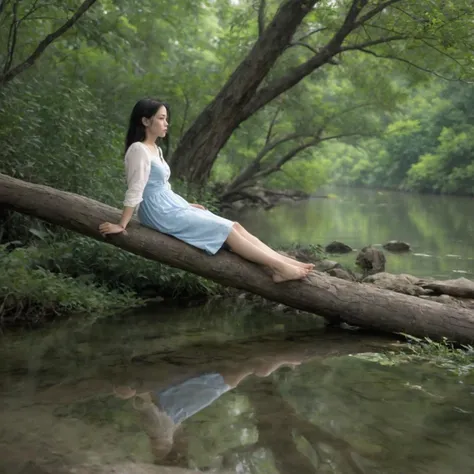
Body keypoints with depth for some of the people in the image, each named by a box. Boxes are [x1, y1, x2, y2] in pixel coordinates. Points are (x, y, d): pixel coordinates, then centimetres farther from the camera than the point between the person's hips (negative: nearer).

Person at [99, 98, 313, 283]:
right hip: (162, 214, -9)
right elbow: (135, 191, -19)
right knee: (227, 230, -13)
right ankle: (278, 267, -12)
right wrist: (121, 226, -19)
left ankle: (284, 262, -7)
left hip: (172, 206, 9)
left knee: (234, 226, -2)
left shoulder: (155, 150, 15)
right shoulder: (139, 150, -15)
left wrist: (187, 205, 16)